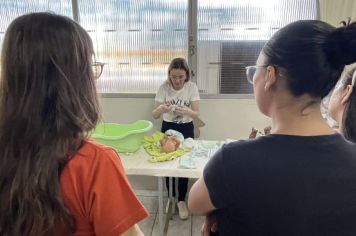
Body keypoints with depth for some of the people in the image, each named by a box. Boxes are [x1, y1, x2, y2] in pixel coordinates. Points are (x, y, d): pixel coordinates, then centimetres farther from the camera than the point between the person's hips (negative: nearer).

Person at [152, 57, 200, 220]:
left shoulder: (192, 87, -12)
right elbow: (155, 115, -13)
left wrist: (186, 111, -37)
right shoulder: (164, 87, -12)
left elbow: (196, 113, -15)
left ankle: (181, 201, 17)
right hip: (167, 128, 1)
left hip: (186, 129, -1)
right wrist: (161, 109, -36)